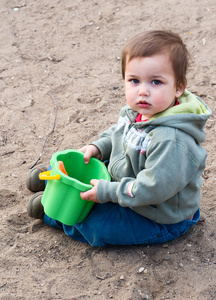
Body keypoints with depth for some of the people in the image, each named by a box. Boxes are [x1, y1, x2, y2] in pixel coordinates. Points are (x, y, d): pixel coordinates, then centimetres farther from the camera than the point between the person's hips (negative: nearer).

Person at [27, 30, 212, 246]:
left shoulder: (172, 140, -39)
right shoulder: (136, 111, -10)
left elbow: (153, 189, -36)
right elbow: (116, 133, 13)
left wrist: (107, 192, -28)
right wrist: (97, 147, -4)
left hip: (161, 219, -8)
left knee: (95, 225, -14)